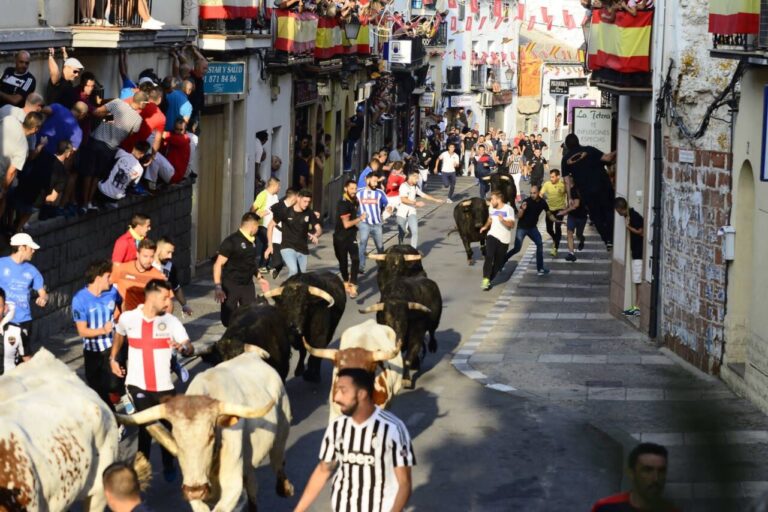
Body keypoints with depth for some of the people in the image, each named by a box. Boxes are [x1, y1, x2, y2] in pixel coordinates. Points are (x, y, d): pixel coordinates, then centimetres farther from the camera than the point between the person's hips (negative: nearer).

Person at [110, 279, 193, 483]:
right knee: (145, 427, 5)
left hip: (164, 386, 1)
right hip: (138, 385, -1)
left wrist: (183, 347, -36)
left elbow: (190, 349, -14)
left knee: (168, 428, 9)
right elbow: (119, 335, 20)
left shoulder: (171, 321, -6)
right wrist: (113, 358, 16)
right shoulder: (128, 318, -4)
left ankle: (169, 467, 28)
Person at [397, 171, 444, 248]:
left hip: (412, 212, 5)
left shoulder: (415, 187, 10)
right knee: (401, 233, 4)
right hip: (402, 213, -5)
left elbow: (424, 195, 21)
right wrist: (416, 203, -26)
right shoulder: (404, 186, -12)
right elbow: (403, 199, -23)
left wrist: (436, 200, 21)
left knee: (415, 231, -12)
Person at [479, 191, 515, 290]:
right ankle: (486, 279, -24)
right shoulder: (491, 208, 6)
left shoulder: (508, 209, -11)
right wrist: (486, 226, 14)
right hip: (492, 235, 2)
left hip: (504, 239, -2)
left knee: (498, 263, 5)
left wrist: (503, 221, -35)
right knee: (489, 256, -21)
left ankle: (489, 280, 21)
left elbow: (512, 225, -18)